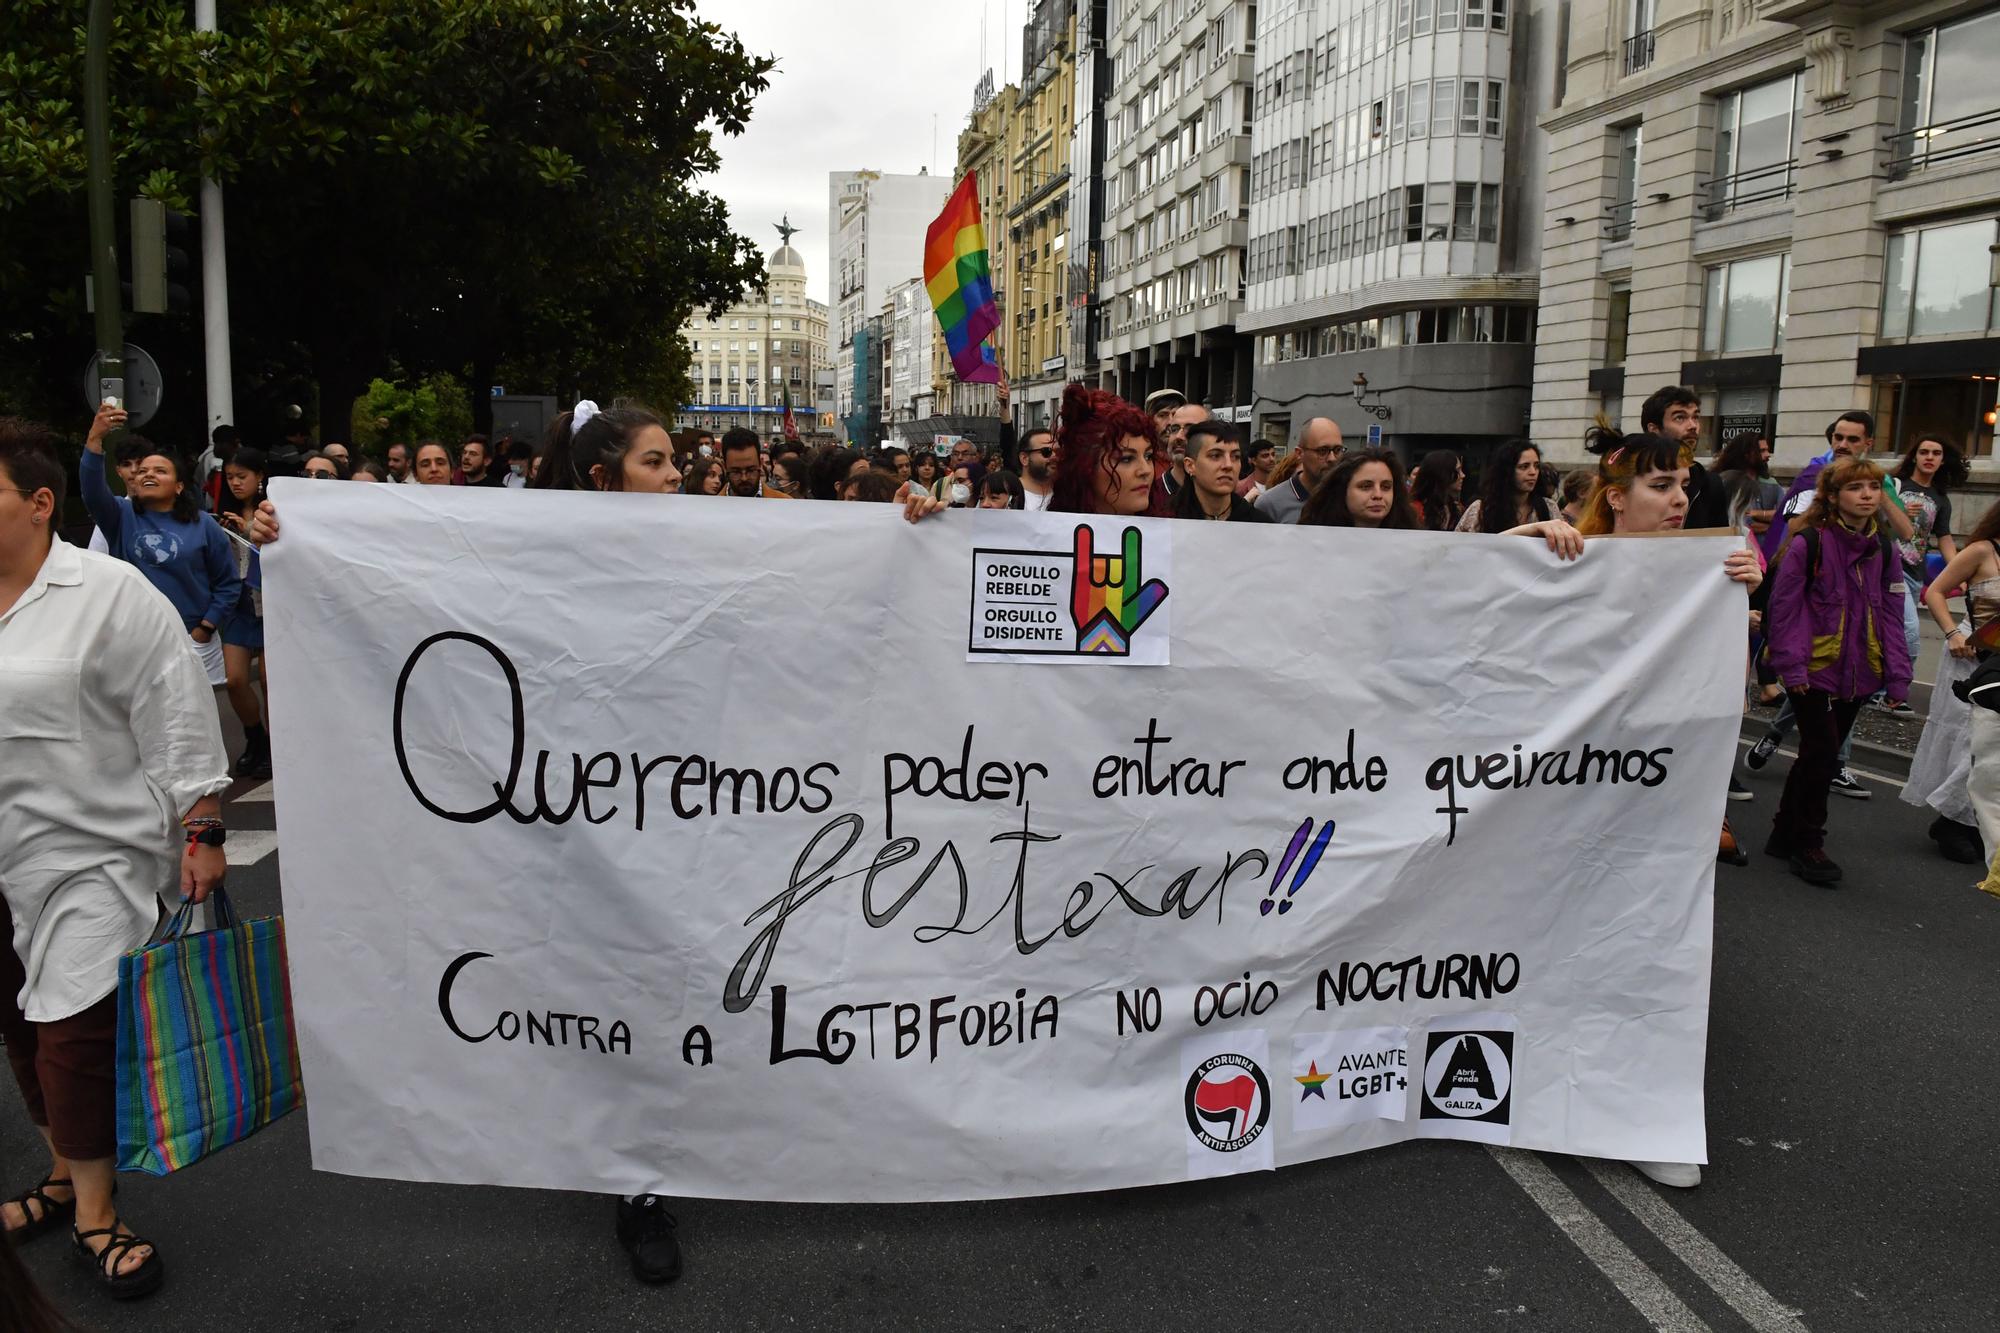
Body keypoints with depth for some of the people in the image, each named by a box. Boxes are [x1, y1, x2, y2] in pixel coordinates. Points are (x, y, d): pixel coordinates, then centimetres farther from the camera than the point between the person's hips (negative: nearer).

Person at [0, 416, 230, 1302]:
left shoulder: (111, 594, -9)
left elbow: (180, 724, -10)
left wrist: (202, 834, -12)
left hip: (90, 859, -6)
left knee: (78, 1029, -4)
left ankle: (94, 1211, 12)